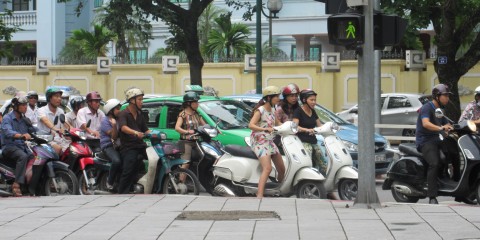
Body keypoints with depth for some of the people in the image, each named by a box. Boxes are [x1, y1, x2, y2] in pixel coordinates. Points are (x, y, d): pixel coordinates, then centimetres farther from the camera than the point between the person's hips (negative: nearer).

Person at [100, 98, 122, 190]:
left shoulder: (119, 119, 19)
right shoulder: (105, 121, -5)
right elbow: (114, 137, -13)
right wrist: (114, 125, -29)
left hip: (118, 145, 7)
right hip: (108, 146, -7)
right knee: (116, 161, -36)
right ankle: (110, 182, -16)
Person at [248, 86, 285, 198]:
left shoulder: (272, 110, 12)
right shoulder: (260, 110, -12)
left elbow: (278, 123, 28)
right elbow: (251, 125, -25)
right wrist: (265, 129, -37)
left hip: (270, 142, 9)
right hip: (259, 142, -9)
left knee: (282, 169, 9)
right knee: (267, 168, -25)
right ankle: (260, 195, -33)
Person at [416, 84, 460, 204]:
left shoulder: (440, 110, 19)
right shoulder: (427, 108, -9)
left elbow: (447, 126, 20)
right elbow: (426, 124, -26)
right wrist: (440, 128, -38)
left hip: (436, 140, 9)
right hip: (425, 141, -9)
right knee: (435, 163, -29)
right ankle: (432, 197, -32)